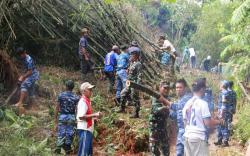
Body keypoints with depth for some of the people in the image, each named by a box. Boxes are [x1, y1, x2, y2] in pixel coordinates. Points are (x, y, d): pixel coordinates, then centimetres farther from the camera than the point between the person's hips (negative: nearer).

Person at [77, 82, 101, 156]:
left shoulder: (87, 101, 15)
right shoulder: (83, 102, -16)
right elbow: (81, 116, -24)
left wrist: (94, 117, 9)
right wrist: (94, 115, -19)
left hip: (88, 129, 10)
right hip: (84, 129, -10)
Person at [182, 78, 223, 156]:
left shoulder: (187, 103, 8)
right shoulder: (202, 103, -12)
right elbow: (208, 123, -13)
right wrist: (219, 121, 2)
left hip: (187, 136, 7)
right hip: (199, 137, -7)